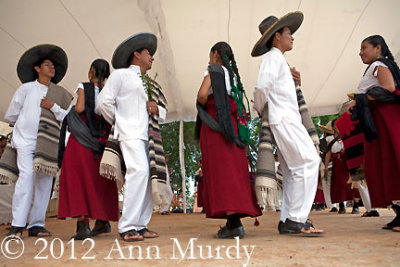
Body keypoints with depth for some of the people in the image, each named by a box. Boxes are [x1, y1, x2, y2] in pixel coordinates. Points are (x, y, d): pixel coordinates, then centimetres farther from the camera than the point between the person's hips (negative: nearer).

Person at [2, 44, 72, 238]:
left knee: (45, 180, -1)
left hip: (48, 143, 3)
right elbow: (10, 115, 13)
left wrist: (53, 107, -6)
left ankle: (36, 224, 6)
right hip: (25, 141, -2)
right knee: (27, 175, -15)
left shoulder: (60, 94, 14)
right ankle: (17, 225, -9)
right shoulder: (26, 88, 9)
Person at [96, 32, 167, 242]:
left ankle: (141, 225, 5)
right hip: (130, 134, -7)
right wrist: (118, 123, 7)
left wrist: (156, 109, 4)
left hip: (148, 135, 7)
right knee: (139, 171, -23)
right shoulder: (120, 75, 8)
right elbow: (103, 102, -1)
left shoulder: (149, 83, 28)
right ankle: (127, 228, -18)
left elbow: (163, 112, 26)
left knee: (151, 176, -2)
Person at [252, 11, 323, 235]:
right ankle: (297, 219, -14)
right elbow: (263, 86, -19)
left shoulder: (280, 60, 27)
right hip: (283, 119, -10)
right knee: (308, 162, -15)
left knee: (294, 171, 6)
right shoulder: (273, 57, -4)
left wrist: (295, 82, 9)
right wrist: (260, 110, -5)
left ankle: (287, 221, 7)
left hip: (288, 120, 10)